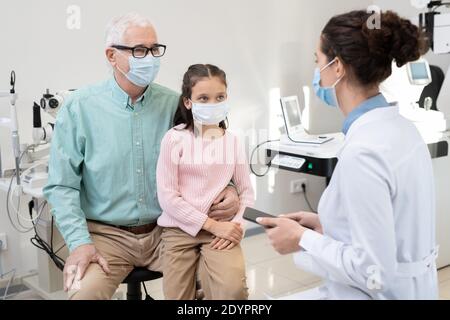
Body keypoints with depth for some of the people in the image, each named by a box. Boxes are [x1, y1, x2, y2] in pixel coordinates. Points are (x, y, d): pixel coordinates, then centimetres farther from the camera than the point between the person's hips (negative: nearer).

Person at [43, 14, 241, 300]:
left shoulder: (174, 104, 1)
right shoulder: (80, 108, -5)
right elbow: (62, 185, -4)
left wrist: (227, 189, -11)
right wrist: (80, 242, -16)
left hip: (166, 230, 2)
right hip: (106, 234, -2)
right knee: (83, 291, -28)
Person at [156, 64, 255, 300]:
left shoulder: (232, 141, 4)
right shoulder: (175, 139, -8)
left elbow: (246, 191, 7)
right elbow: (167, 197, -11)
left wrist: (237, 225, -11)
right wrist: (213, 225, -13)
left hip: (221, 230, 2)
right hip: (179, 229, -1)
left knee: (233, 289, -19)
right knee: (177, 296, 5)